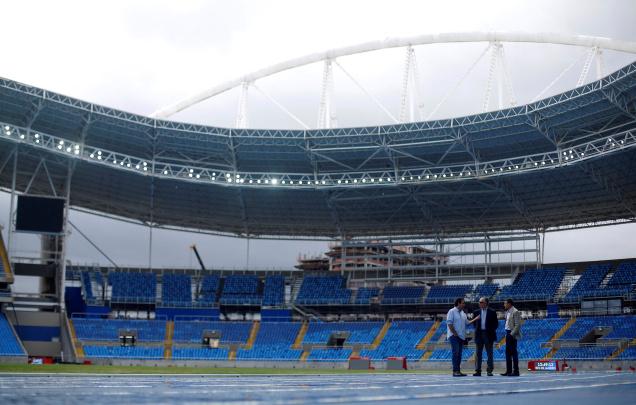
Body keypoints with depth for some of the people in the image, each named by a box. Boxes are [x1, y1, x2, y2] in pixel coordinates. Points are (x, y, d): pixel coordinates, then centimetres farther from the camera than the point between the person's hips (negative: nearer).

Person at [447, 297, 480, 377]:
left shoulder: (463, 313, 17)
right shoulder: (452, 312, -6)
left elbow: (467, 322, 18)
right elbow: (449, 323, -13)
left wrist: (476, 319, 8)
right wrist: (455, 333, -15)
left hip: (461, 336, 8)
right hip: (454, 336, -8)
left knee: (459, 354, 7)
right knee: (455, 353, -12)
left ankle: (458, 371, 10)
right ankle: (455, 371, -13)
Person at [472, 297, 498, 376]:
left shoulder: (492, 312, 1)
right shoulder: (476, 312, 9)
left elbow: (496, 323, 3)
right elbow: (474, 323, 15)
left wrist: (491, 330, -6)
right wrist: (476, 330, 3)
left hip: (488, 334, -3)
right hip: (479, 334, 3)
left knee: (489, 353, 1)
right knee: (478, 353, 2)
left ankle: (489, 370, 6)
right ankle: (478, 371, 4)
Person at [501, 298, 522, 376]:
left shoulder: (515, 312, -14)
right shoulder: (508, 312, 14)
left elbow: (518, 325, -17)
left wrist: (512, 334, -19)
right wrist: (507, 333, 13)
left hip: (512, 335, -9)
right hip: (508, 333, 9)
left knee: (513, 353, -6)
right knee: (508, 352, 10)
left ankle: (515, 371, -3)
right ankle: (509, 371, 14)